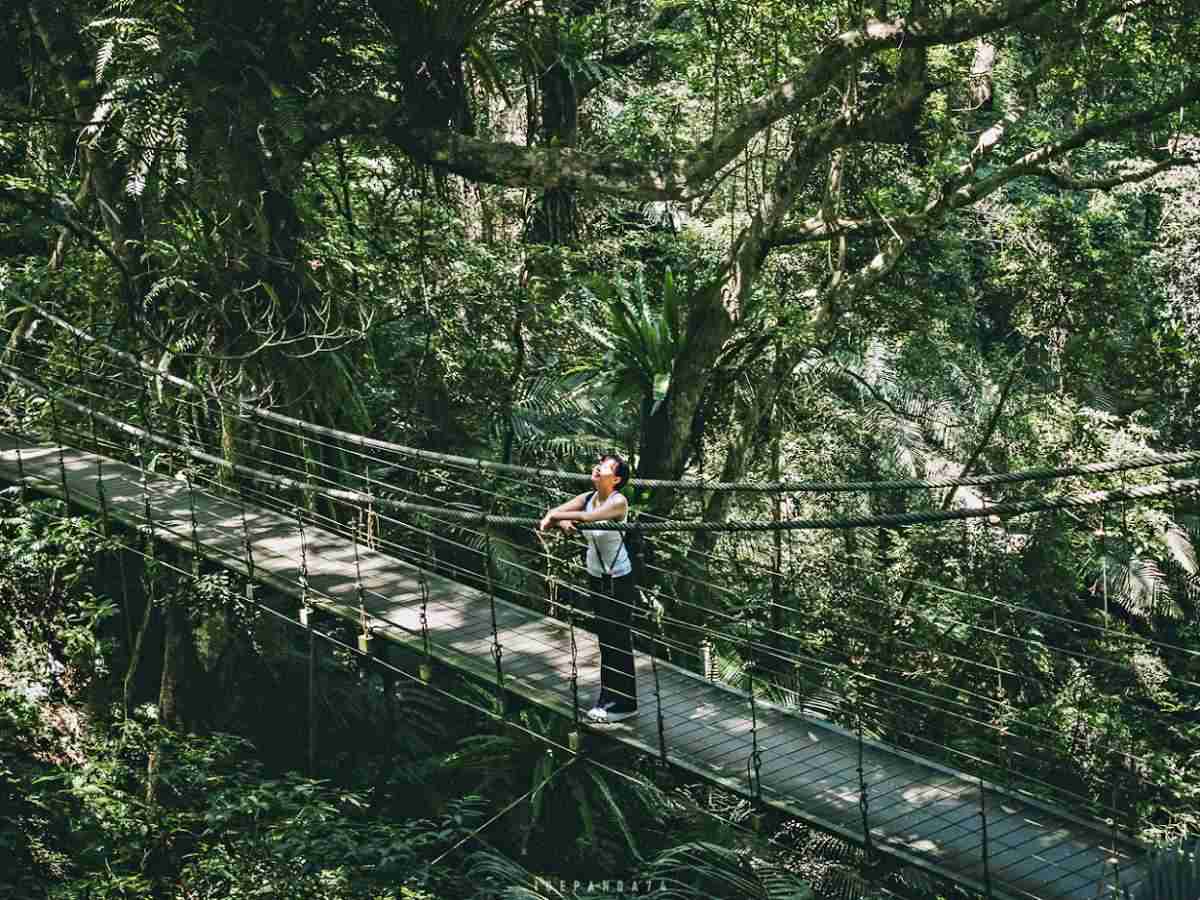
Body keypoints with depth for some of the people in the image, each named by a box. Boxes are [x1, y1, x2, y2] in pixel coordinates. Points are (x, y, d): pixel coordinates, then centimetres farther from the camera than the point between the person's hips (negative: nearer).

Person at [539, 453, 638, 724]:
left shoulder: (618, 502, -20)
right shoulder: (587, 498, 0)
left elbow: (587, 517, -33)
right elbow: (553, 513, -7)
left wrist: (555, 516, -25)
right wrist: (559, 520, -29)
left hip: (619, 580, -7)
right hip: (595, 577, 7)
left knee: (618, 640, 0)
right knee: (604, 638, 15)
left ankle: (625, 703, 10)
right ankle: (609, 697, 25)